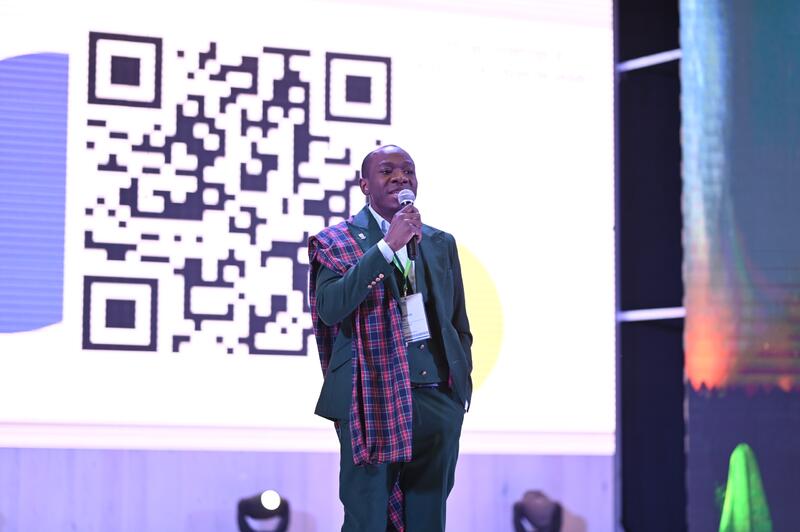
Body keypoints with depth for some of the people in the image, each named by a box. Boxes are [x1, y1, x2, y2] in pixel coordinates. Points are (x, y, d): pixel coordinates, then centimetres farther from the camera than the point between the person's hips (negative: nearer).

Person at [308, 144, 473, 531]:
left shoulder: (441, 243, 15)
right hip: (373, 396, -4)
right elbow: (329, 308, -17)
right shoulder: (338, 242, 0)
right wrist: (387, 246, -17)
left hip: (439, 397, 4)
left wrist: (462, 383, 10)